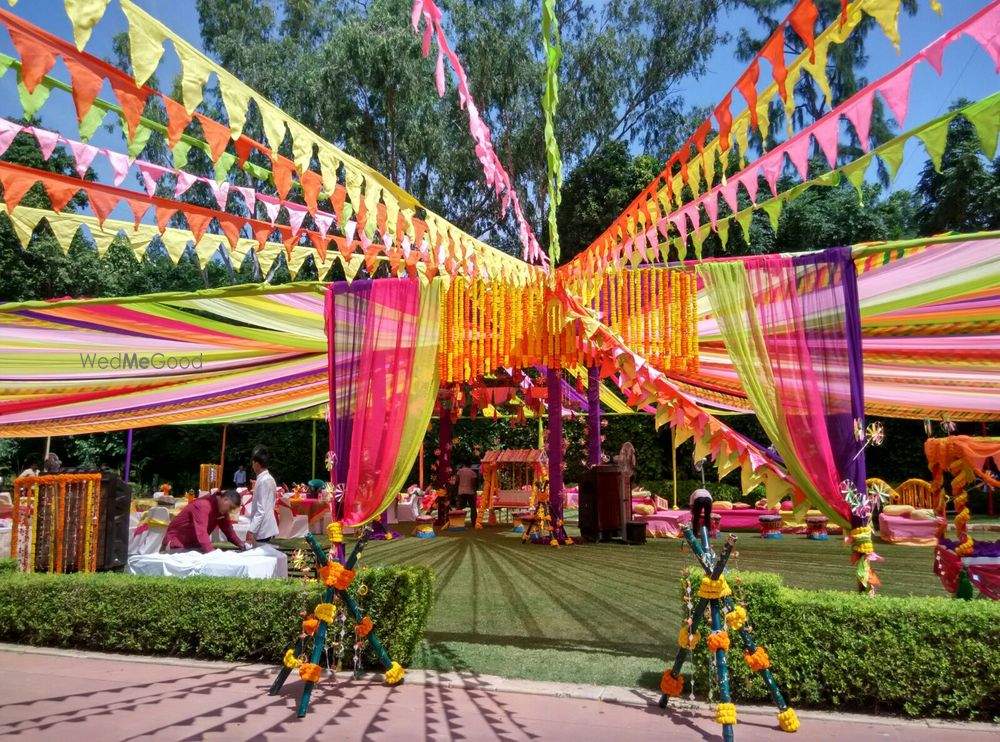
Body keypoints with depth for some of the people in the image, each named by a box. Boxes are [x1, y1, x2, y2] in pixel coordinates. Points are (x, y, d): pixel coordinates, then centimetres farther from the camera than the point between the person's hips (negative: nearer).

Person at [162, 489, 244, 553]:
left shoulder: (222, 508, -3)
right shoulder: (204, 505, -30)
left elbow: (227, 528, 5)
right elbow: (201, 531, -43)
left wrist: (240, 544, -8)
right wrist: (211, 551, -54)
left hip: (194, 544, 8)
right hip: (177, 543, -8)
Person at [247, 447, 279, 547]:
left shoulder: (263, 481, -17)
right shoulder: (269, 479, 11)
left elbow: (261, 510, -22)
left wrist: (251, 531, -23)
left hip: (262, 530, -9)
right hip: (267, 528, 9)